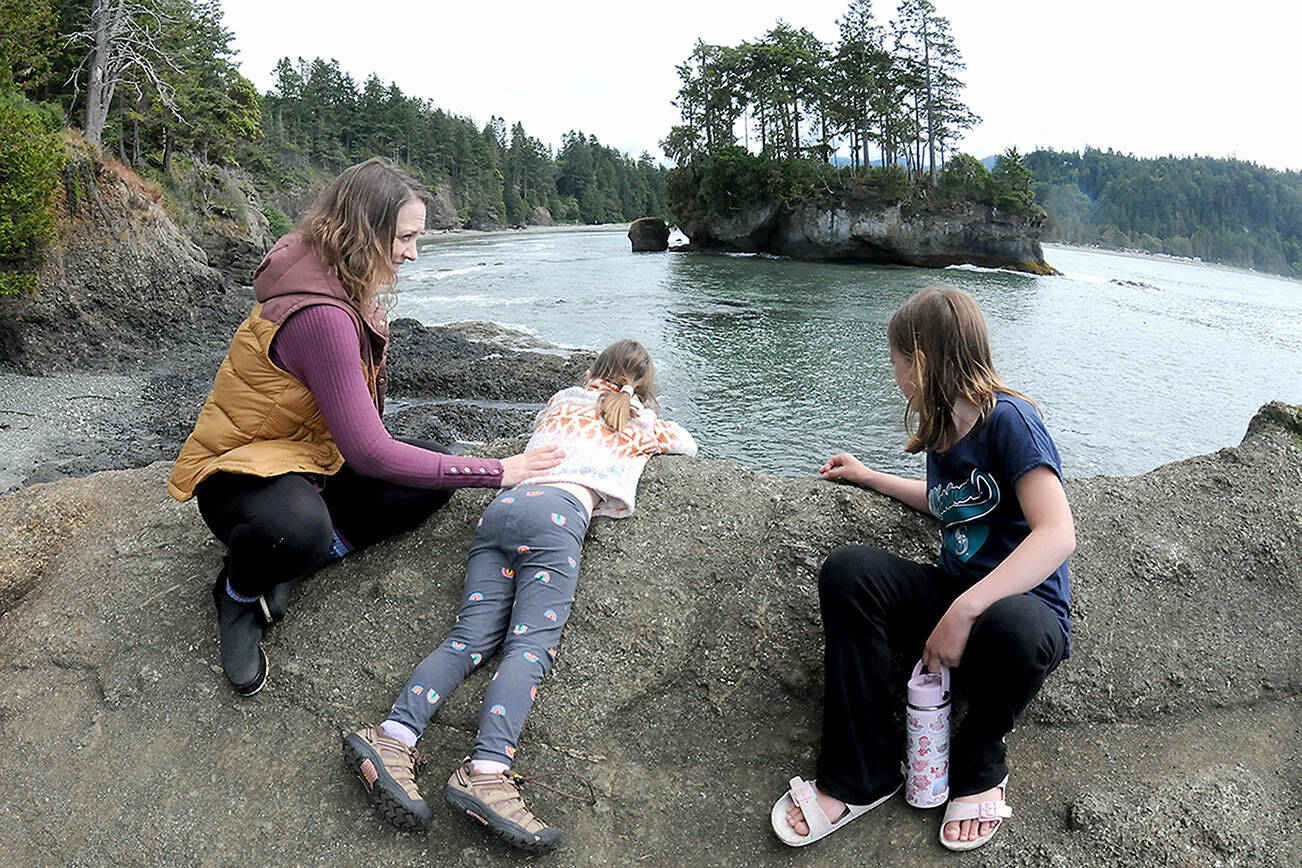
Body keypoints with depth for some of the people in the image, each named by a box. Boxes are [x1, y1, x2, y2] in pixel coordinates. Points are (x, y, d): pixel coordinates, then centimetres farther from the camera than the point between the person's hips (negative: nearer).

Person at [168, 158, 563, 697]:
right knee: (296, 529, -42)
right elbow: (369, 454, -30)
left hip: (312, 456, 9)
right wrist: (493, 472, -25)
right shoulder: (319, 315, -31)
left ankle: (307, 553, -5)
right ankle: (239, 591, -5)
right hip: (237, 470, -9)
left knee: (435, 475, -5)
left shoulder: (346, 293, 1)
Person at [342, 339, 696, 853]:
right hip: (557, 512, -5)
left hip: (502, 505, 5)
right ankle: (486, 771, -39)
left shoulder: (562, 400, 34)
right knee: (532, 645, -19)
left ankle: (393, 737, -28)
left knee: (471, 636, -7)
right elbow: (688, 444, 46)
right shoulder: (642, 427, 25)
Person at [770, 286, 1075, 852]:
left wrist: (965, 611, -34)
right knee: (848, 570, -19)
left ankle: (980, 765, -6)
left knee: (1011, 627, -42)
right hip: (956, 596, 7)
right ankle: (860, 776, -14)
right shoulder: (942, 431, 9)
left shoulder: (1008, 419, -14)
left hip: (1023, 603, -6)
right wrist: (868, 477, 32)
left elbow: (1058, 535, -27)